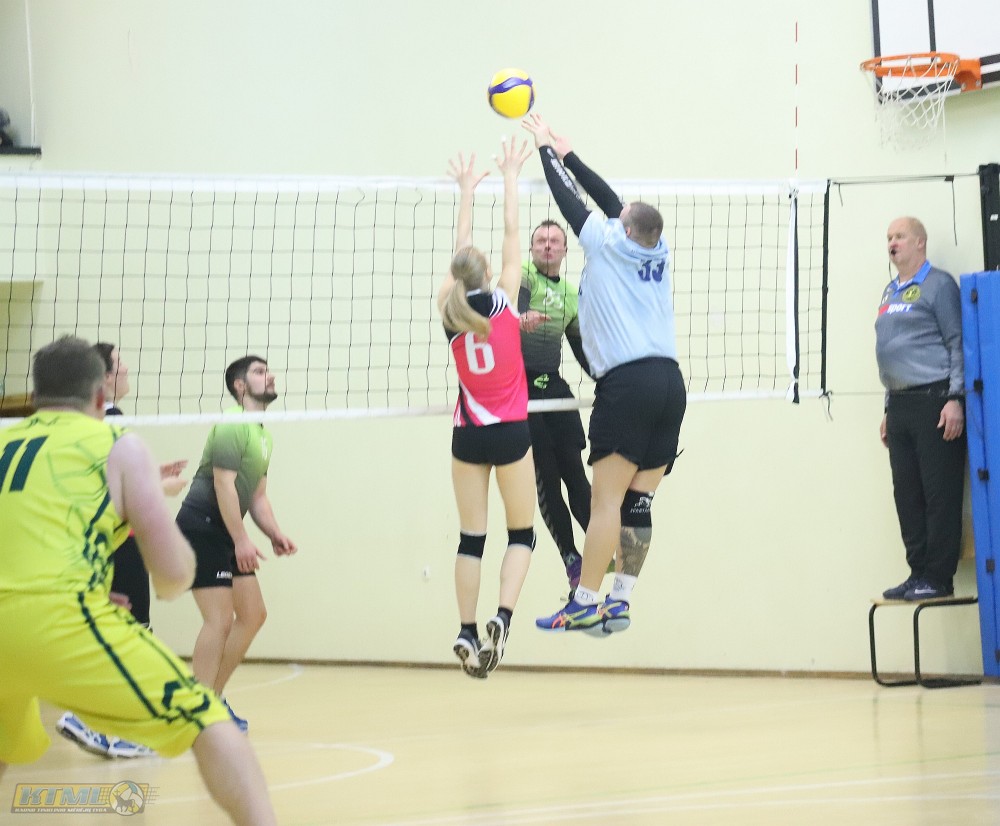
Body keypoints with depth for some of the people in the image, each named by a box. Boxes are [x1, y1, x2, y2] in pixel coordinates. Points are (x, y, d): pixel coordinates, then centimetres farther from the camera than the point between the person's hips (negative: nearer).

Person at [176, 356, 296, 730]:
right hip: (200, 527, -10)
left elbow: (257, 495, 21)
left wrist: (275, 534, 7)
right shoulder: (232, 426, -13)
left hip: (225, 533, 10)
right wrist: (241, 540, -24)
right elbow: (224, 484, -21)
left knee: (253, 615, 9)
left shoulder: (261, 434, 18)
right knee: (220, 619, -14)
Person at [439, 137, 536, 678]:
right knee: (521, 533, 7)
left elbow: (461, 252, 12)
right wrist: (510, 178, 10)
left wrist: (466, 192, 22)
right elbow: (511, 236, 0)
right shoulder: (501, 301, -8)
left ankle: (467, 633, 0)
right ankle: (501, 618, -14)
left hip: (468, 433, 3)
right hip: (511, 431, -3)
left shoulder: (449, 311, -1)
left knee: (471, 537, 7)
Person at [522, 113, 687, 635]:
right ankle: (620, 603, 4)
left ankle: (586, 605, -7)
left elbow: (570, 198, 12)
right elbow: (610, 200, 26)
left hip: (628, 383, -6)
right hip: (670, 381, 6)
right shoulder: (658, 252, 16)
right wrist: (565, 153, 34)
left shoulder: (608, 244, 2)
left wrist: (545, 148, 27)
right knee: (639, 503, 4)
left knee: (606, 500, -7)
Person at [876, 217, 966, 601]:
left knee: (940, 495, -6)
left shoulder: (938, 285, -4)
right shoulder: (891, 292, 19)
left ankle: (938, 578, -4)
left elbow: (957, 343, -9)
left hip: (934, 403, -8)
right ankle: (919, 572, 11)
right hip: (901, 406, 8)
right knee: (907, 496, 7)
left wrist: (955, 399, -16)